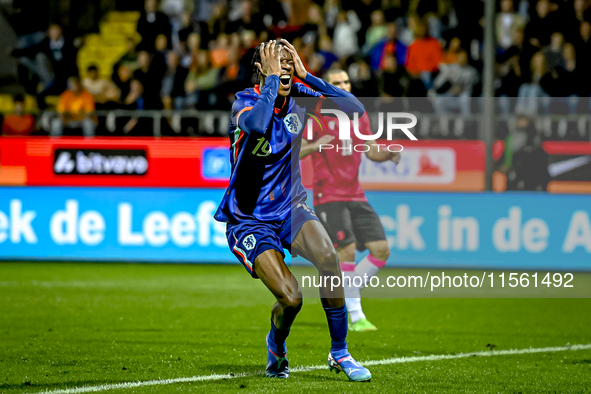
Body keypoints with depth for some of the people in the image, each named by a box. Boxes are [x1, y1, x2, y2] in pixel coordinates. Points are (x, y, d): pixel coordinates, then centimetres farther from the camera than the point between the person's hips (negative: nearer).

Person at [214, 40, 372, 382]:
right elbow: (257, 124, -41)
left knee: (328, 256, -28)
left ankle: (340, 352, -12)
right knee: (290, 298, -18)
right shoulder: (245, 101, -16)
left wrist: (306, 75, -17)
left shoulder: (299, 98, -2)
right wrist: (272, 78, -30)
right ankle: (276, 347, 19)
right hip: (249, 221, -4)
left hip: (291, 206, 4)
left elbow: (355, 109, -14)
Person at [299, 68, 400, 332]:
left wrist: (389, 154, -5)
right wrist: (315, 145, -27)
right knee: (347, 250, -18)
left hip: (355, 196, 6)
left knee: (381, 249, -3)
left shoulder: (359, 116, 11)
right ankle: (356, 317, -10)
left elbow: (370, 151, 16)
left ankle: (343, 293, 13)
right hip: (328, 198, -6)